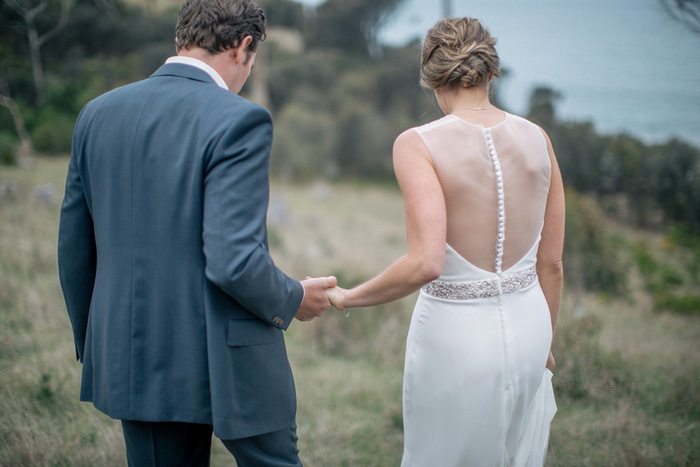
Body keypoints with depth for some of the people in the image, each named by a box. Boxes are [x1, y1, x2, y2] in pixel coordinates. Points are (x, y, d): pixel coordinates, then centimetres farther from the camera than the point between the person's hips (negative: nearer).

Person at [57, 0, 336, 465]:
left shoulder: (98, 113, 4)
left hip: (131, 361, 6)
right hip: (227, 363, -5)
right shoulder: (237, 120, -15)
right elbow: (232, 260, -23)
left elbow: (74, 250, 10)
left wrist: (95, 347, 22)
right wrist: (292, 300, -3)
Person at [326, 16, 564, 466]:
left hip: (455, 332, -4)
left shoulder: (419, 145, -17)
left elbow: (426, 263, -27)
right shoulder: (536, 138, -2)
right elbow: (551, 263, 4)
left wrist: (347, 298, -11)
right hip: (526, 325, 4)